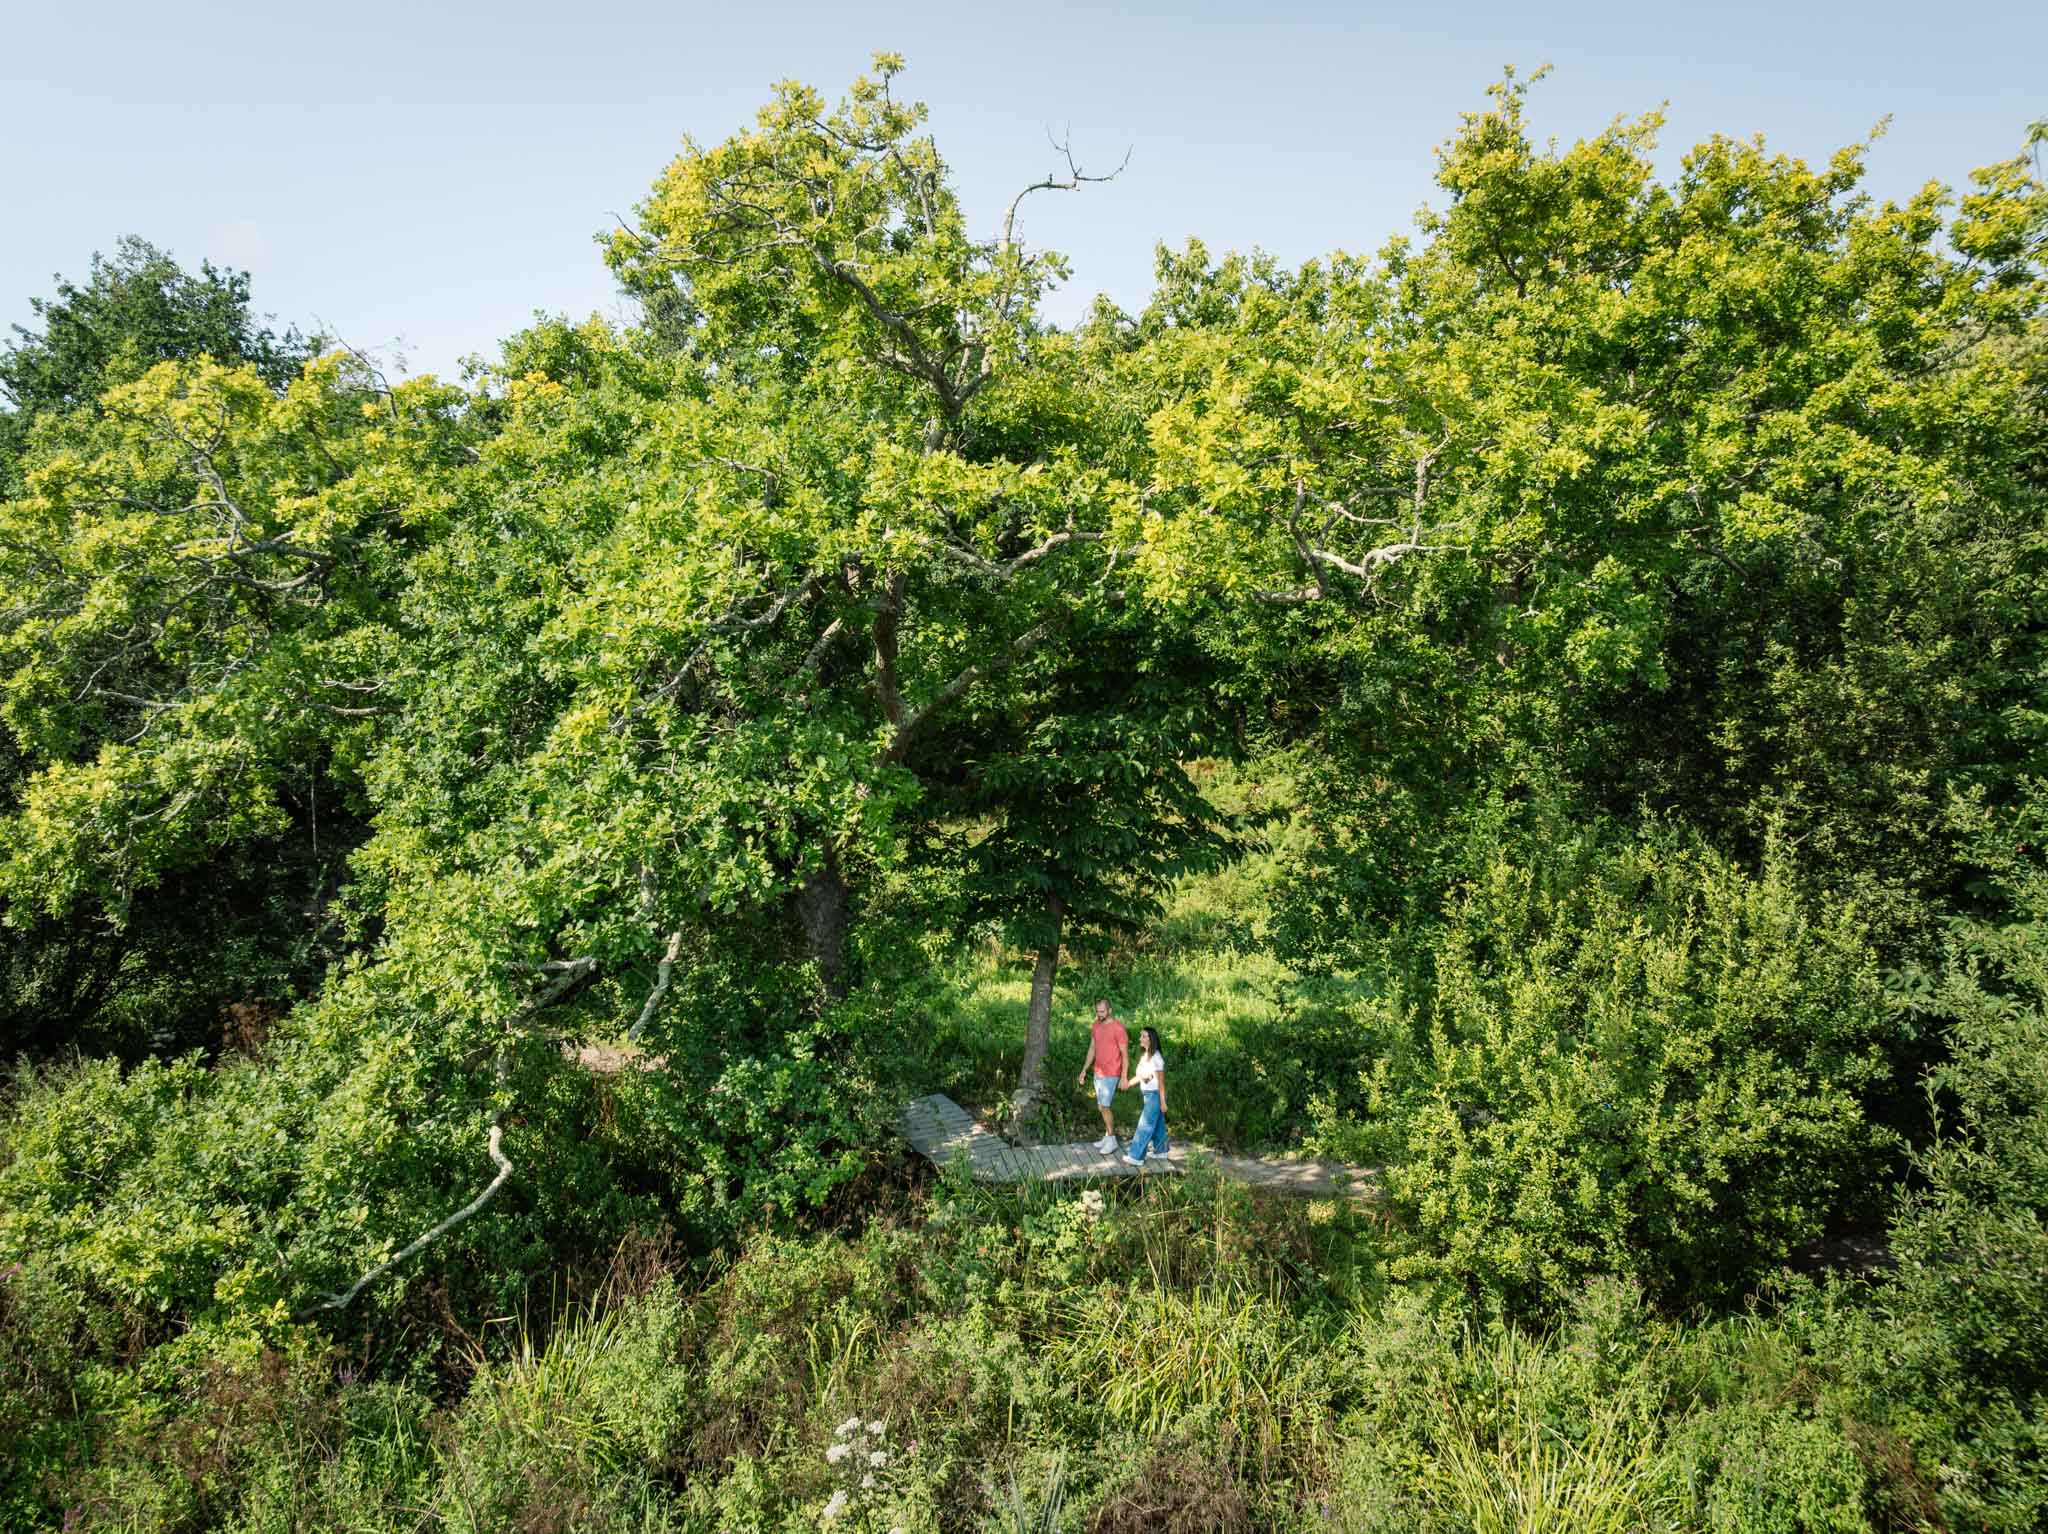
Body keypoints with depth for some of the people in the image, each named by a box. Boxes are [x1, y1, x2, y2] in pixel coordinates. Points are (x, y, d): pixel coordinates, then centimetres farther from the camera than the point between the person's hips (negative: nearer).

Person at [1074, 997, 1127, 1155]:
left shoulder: (1118, 1028, -16)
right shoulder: (1095, 1026, 6)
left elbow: (1124, 1053, -14)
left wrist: (1124, 1077, -15)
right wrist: (1084, 1070, 14)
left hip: (1111, 1074, -7)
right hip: (1098, 1073, 7)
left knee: (1105, 1106, -9)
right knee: (1102, 1107, 12)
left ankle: (1112, 1140, 2)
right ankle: (1108, 1136, 23)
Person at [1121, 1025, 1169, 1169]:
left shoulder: (1156, 1058, -19)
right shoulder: (1144, 1056, 7)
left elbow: (1161, 1081, -17)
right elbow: (1140, 1076, 15)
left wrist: (1163, 1102, -15)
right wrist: (1128, 1083, 4)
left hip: (1155, 1095, -8)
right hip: (1148, 1095, 8)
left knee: (1145, 1125, -7)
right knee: (1157, 1124, 19)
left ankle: (1136, 1157, -6)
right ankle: (1160, 1150, 31)